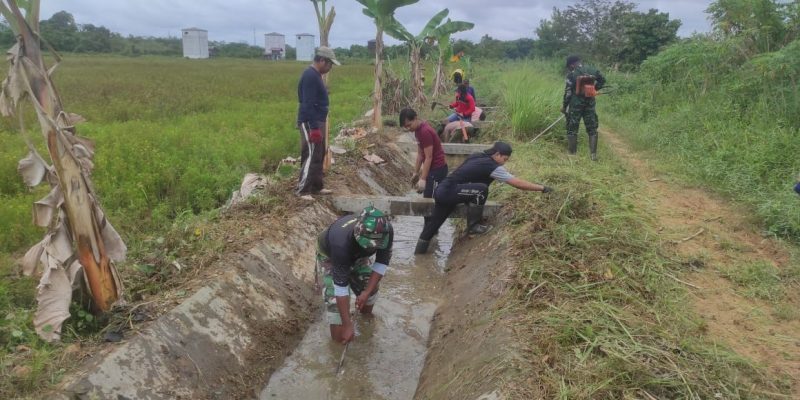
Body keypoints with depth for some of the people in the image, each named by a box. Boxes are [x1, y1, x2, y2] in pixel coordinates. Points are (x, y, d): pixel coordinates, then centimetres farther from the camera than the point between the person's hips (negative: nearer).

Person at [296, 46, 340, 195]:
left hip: (317, 122, 10)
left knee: (319, 156, 14)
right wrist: (314, 128, -25)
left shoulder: (315, 75, 14)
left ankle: (316, 187, 22)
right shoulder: (310, 76, -18)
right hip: (310, 123, -10)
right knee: (311, 157, -7)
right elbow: (308, 105, -24)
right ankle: (302, 191, -2)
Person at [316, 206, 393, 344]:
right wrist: (347, 325, -38)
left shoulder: (386, 231, -34)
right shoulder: (342, 243, -46)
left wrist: (367, 292, -23)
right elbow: (341, 286, -41)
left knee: (371, 287, 8)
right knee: (335, 299, -15)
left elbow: (382, 261, -17)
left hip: (356, 255, 5)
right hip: (330, 255, -4)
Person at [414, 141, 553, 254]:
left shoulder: (477, 157, 13)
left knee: (433, 225, 17)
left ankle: (419, 251, 29)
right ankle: (473, 227, -7)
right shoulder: (492, 167, -10)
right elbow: (517, 183, -10)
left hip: (441, 191, 9)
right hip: (448, 193, -9)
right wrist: (542, 188, -4)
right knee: (481, 189, -20)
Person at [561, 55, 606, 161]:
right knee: (592, 129, 9)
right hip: (590, 103, 4)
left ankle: (572, 153, 8)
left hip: (576, 103, -4)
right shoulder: (593, 70, 2)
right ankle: (593, 154, 6)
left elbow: (568, 91, -10)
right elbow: (602, 81, 16)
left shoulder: (572, 74, -11)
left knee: (572, 129, 7)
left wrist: (564, 105, -2)